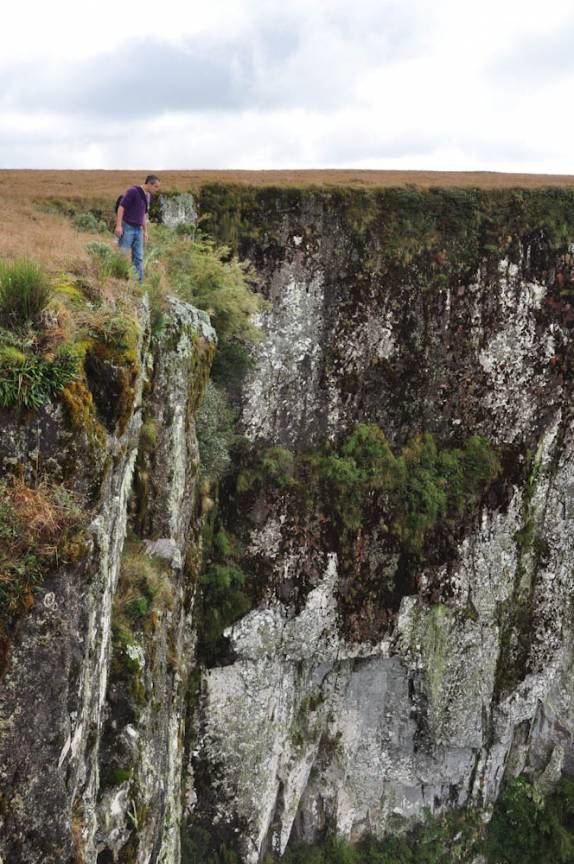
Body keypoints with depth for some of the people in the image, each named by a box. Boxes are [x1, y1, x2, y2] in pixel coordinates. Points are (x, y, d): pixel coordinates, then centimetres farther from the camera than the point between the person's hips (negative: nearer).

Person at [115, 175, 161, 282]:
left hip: (138, 230, 7)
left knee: (138, 258, 3)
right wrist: (118, 225, -22)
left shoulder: (148, 196, 12)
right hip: (127, 228, -7)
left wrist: (145, 231, 20)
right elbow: (121, 207, -15)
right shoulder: (133, 191, -13)